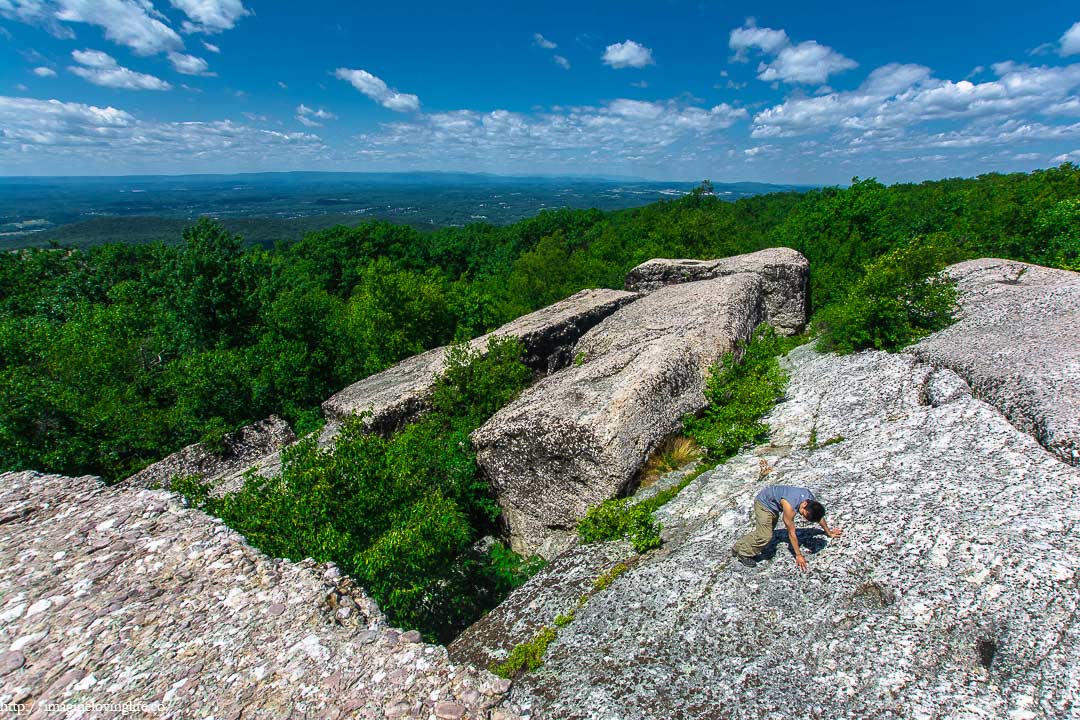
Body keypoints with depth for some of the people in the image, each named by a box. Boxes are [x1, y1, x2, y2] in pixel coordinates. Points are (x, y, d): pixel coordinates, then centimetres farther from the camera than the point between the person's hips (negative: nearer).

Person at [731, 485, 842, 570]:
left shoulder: (811, 498, -17)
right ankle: (744, 554, -1)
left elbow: (819, 515, 7)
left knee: (766, 531, 11)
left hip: (774, 504, 8)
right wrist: (798, 555, -17)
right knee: (765, 536, -16)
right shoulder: (789, 506, -39)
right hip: (763, 502, -8)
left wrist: (828, 532, 22)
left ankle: (738, 547, 19)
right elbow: (791, 533, -26)